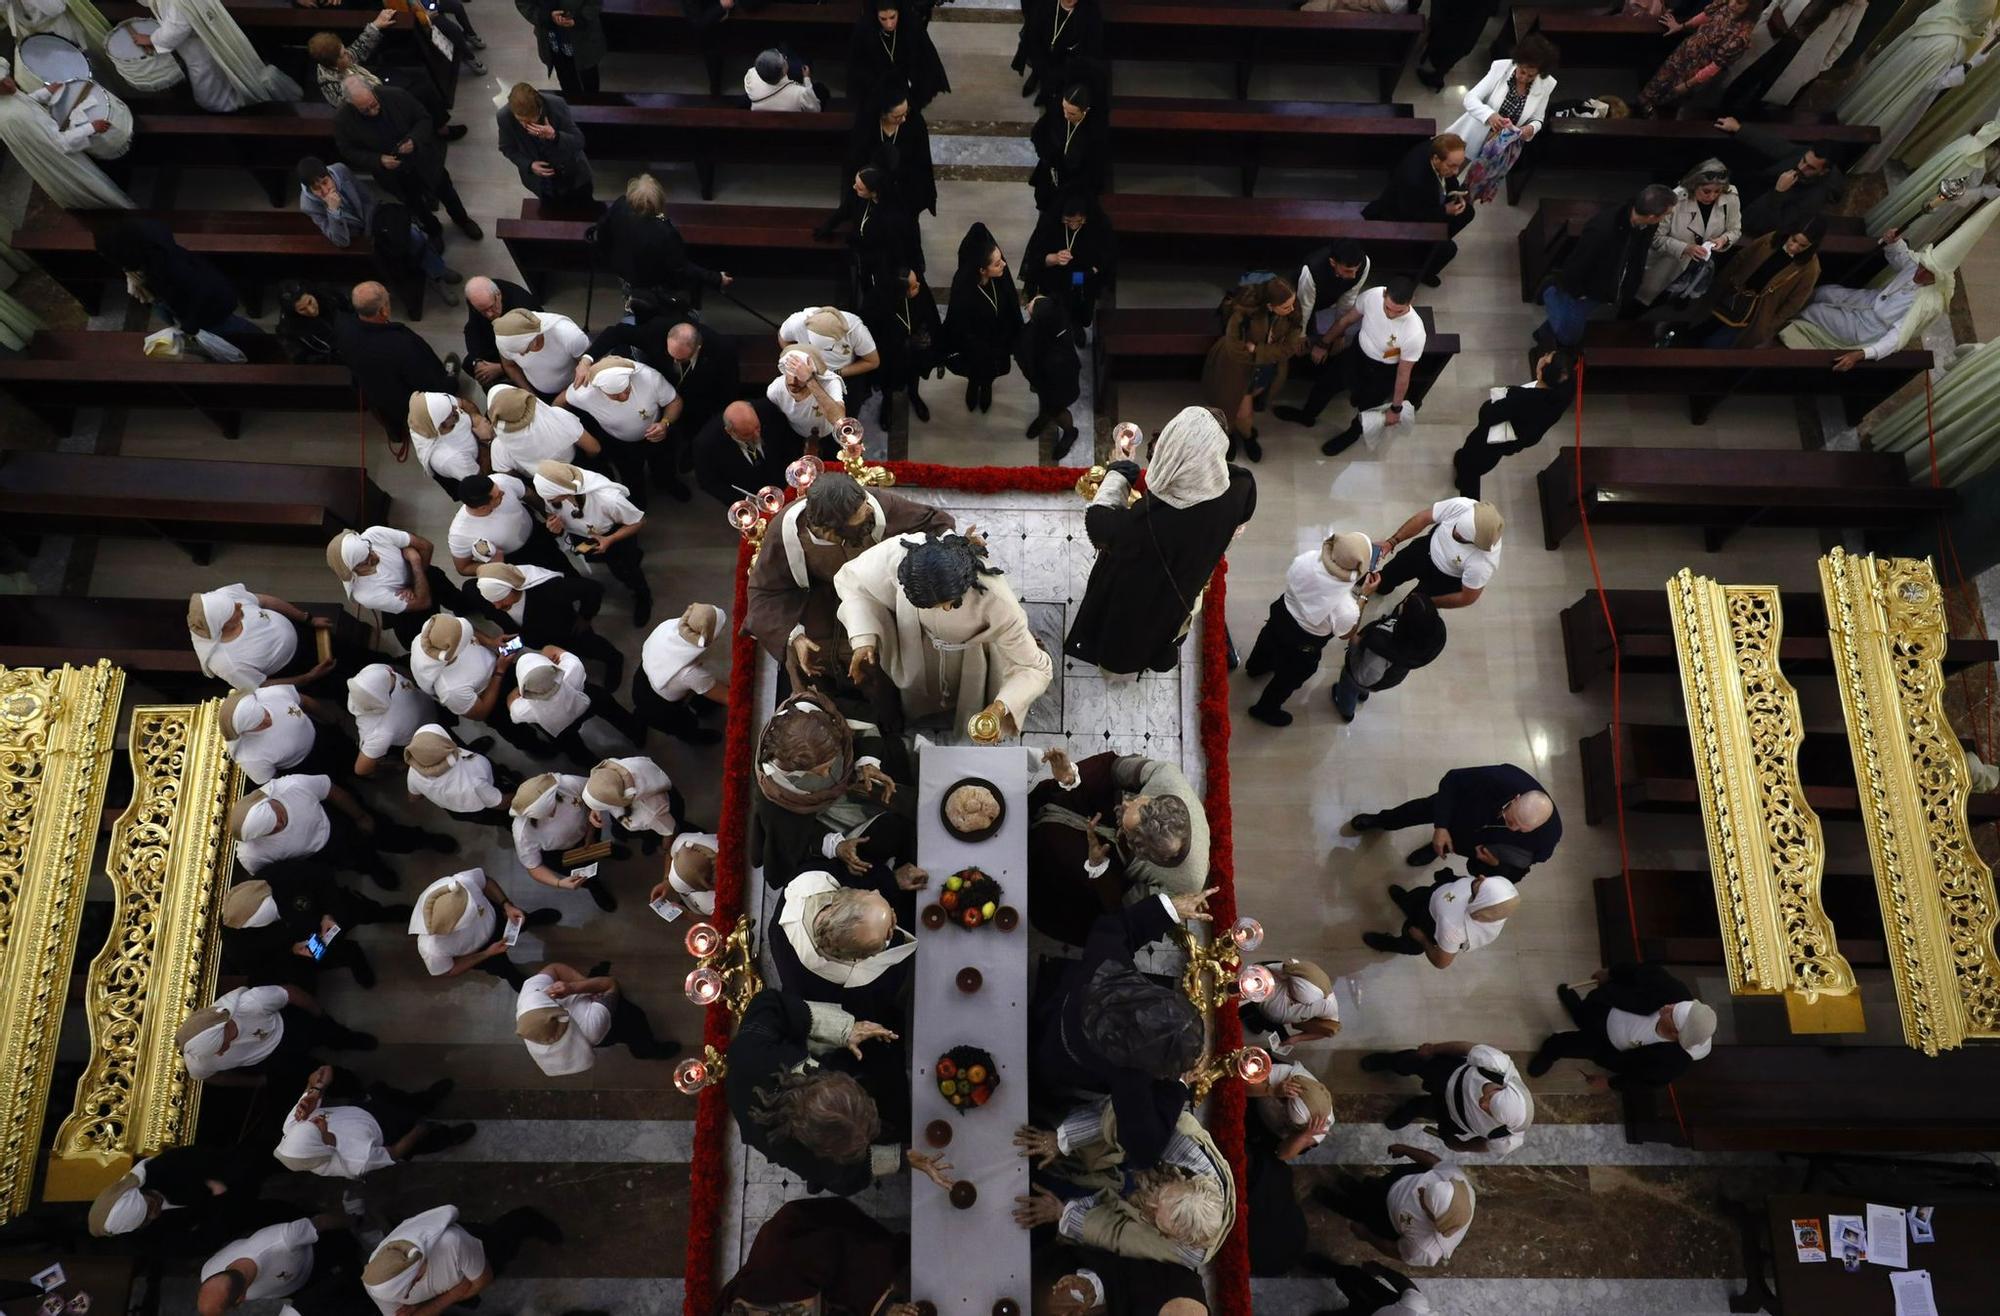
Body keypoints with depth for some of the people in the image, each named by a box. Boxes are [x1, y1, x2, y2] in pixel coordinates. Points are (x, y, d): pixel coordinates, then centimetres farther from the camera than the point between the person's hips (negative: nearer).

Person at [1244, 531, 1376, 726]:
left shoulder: (1306, 559, -31)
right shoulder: (1346, 609, -40)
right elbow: (1346, 634, -15)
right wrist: (1364, 595, -13)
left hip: (1282, 613, 5)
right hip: (1301, 644, -5)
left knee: (1269, 639, 39)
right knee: (1290, 677, 28)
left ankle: (1255, 666, 73)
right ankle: (1266, 709, 56)